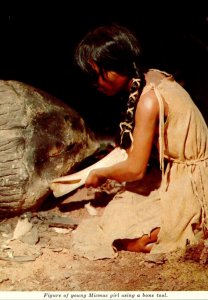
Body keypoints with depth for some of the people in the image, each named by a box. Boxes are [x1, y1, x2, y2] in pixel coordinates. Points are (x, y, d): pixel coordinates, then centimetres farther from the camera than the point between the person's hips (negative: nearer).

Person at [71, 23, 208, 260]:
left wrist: (100, 174, 1)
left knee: (122, 239, -15)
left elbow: (135, 169, -19)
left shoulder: (149, 100, -25)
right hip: (179, 179, 9)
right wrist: (86, 173, 13)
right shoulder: (151, 78, 3)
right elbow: (132, 148, 11)